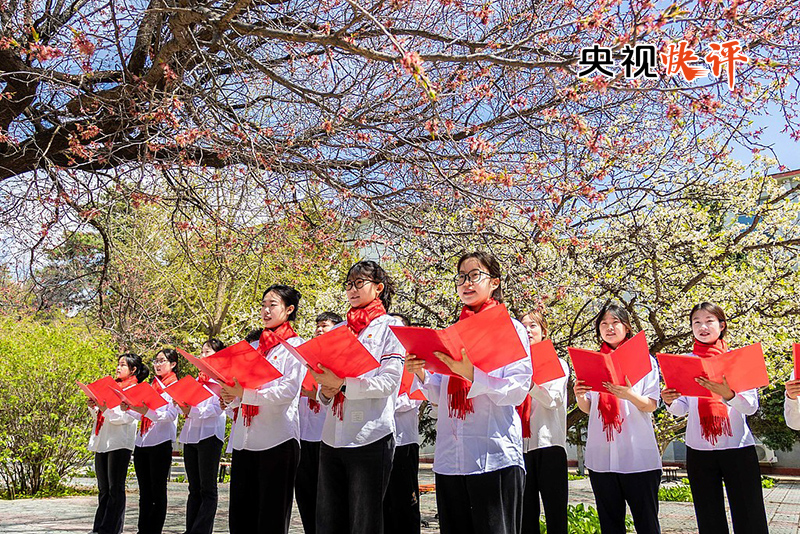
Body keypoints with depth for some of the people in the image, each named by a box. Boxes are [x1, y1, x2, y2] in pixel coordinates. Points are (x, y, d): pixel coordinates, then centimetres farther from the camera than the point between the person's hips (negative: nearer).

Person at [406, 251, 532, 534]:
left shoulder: (511, 328, 0)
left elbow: (518, 390, -12)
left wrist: (472, 374, -25)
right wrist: (422, 375, -3)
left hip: (494, 456, -5)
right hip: (449, 455, 5)